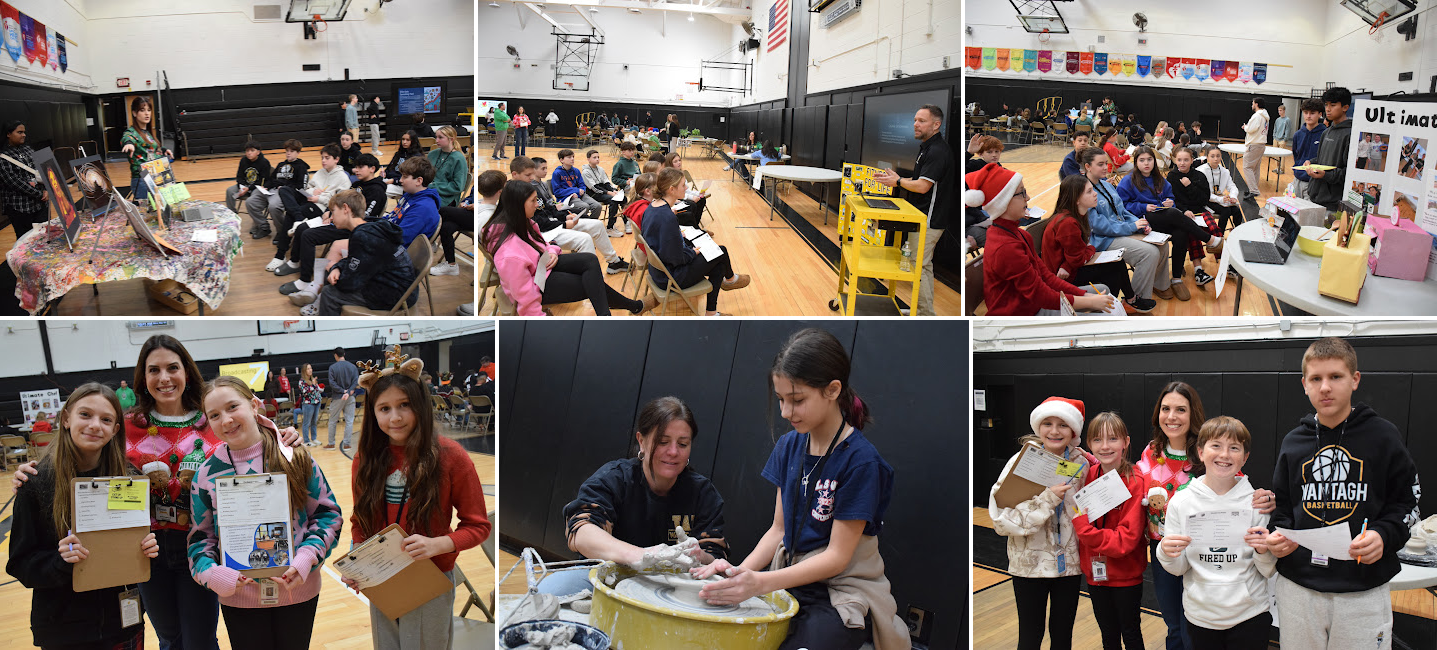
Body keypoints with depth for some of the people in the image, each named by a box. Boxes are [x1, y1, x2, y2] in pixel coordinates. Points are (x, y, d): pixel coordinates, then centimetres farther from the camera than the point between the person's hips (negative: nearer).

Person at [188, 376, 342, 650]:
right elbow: (200, 537, 4)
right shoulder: (207, 474, -3)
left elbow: (328, 514, -2)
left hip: (299, 592, 0)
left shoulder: (294, 457, -7)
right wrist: (211, 573, -15)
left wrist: (307, 558, -18)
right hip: (239, 600, 1)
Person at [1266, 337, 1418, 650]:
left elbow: (1407, 501, 3)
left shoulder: (1382, 436, -1)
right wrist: (1278, 536, -4)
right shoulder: (1293, 442, 7)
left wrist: (1385, 535, -15)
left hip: (1364, 591, -2)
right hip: (1297, 586, 2)